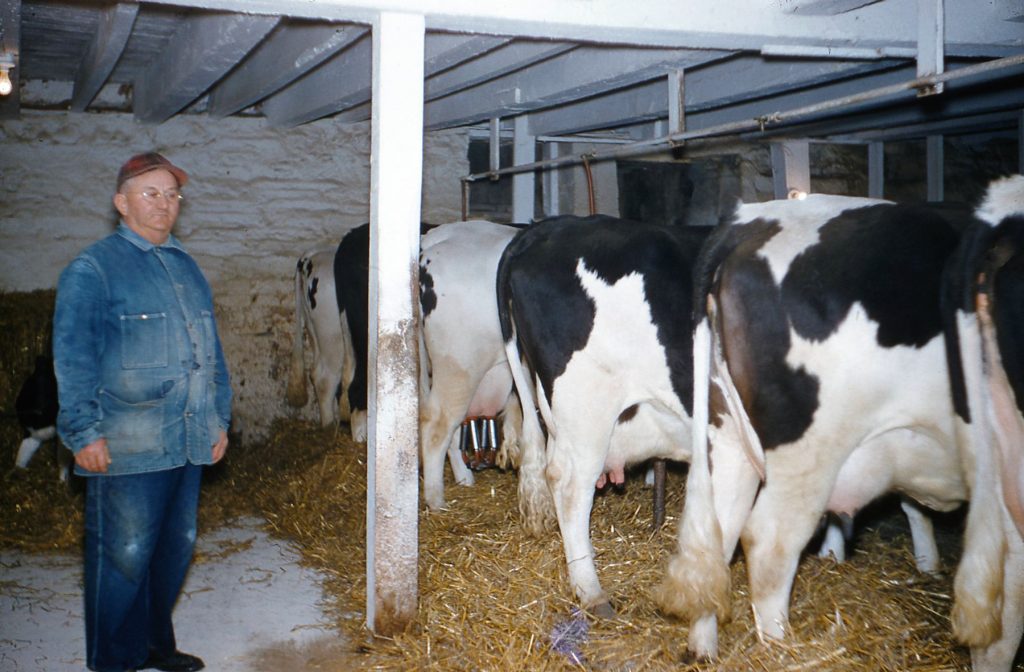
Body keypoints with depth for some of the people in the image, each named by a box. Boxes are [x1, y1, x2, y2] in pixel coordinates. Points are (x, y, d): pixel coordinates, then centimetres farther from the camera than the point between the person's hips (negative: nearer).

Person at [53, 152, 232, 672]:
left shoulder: (185, 266, 16)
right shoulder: (92, 269, -4)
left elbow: (211, 349, 20)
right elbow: (72, 357, -9)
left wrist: (219, 419, 17)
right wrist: (85, 432, -13)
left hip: (189, 443, 7)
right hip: (125, 448, -7)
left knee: (176, 547, 14)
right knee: (124, 554, 0)